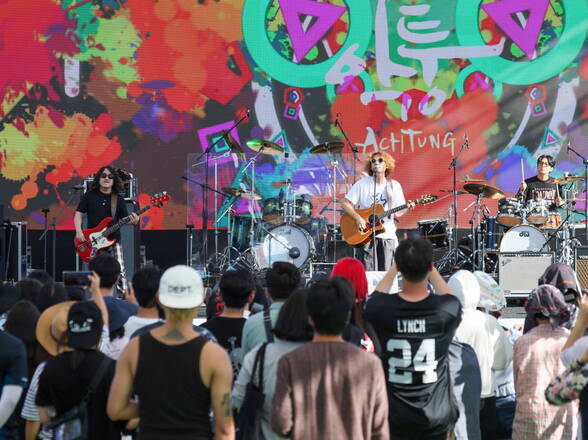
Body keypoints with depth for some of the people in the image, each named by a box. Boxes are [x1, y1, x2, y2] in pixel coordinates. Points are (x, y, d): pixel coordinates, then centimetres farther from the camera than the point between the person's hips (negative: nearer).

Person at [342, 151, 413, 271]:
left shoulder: (394, 186, 5)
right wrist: (357, 217, -15)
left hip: (387, 235, 2)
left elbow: (397, 212, 7)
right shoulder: (362, 184, -1)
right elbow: (346, 204, -1)